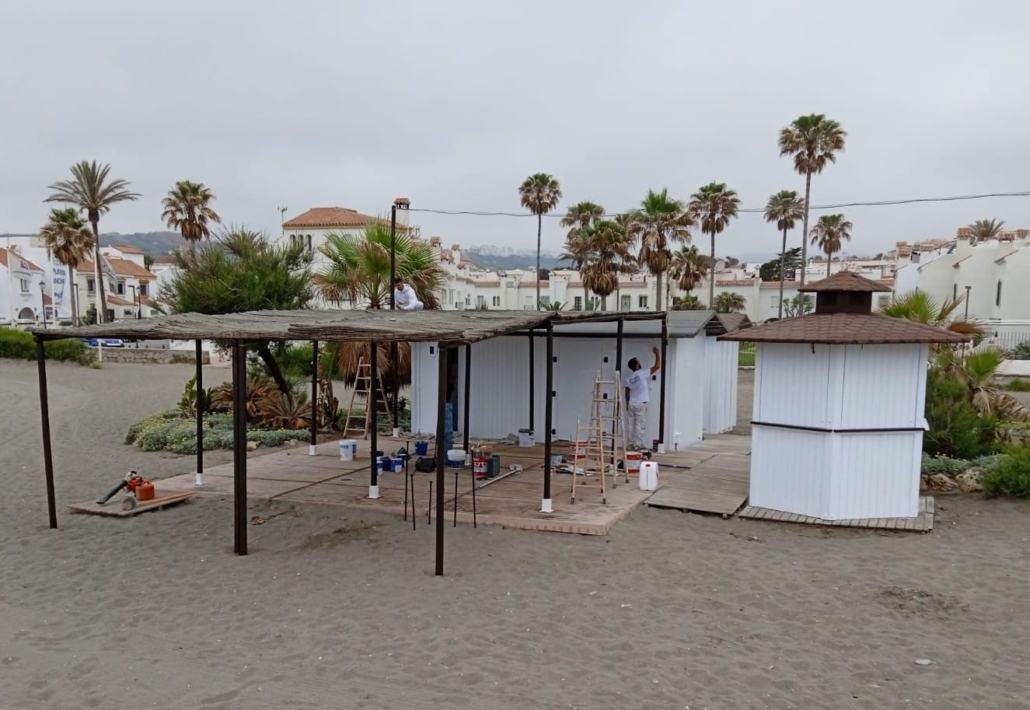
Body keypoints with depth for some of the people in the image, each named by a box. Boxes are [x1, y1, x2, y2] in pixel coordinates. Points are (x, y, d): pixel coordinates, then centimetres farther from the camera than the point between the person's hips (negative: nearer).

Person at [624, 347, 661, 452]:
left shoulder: (628, 377, 6)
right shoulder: (642, 374, -13)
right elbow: (657, 366, -10)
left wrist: (627, 403, 24)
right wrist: (658, 354, 1)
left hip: (631, 404, 6)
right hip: (640, 404, -6)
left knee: (631, 425, 8)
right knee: (640, 425, -4)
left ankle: (631, 444, 11)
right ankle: (638, 445, -4)